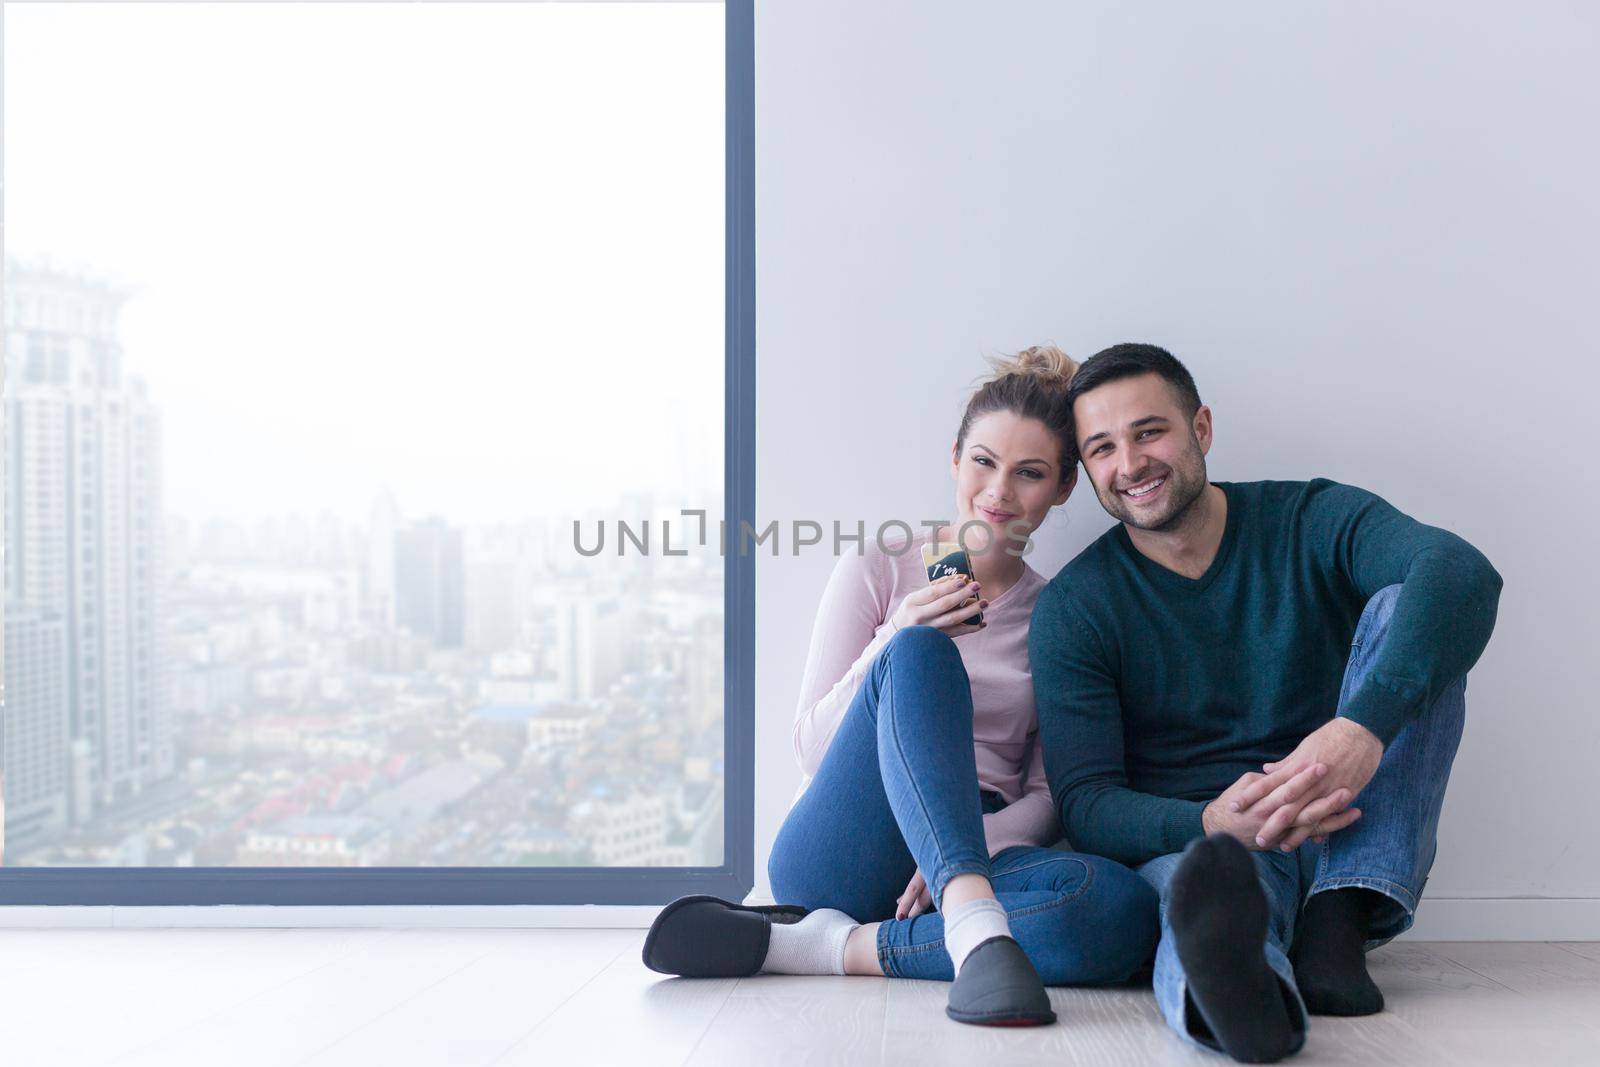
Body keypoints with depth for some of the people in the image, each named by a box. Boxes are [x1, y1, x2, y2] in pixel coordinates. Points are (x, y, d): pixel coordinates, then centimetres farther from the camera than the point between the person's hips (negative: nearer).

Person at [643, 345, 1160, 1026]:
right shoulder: (876, 570, 9)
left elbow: (1048, 796, 8)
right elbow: (814, 750, 4)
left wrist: (983, 840, -15)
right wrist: (894, 643, -14)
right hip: (837, 858, -2)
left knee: (1122, 909, -33)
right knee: (919, 654, -30)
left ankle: (820, 945, -30)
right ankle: (976, 931, -48)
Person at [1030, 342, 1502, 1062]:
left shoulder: (1310, 521, 0)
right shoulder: (1073, 609, 1)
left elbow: (1462, 572, -21)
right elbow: (1085, 803, -7)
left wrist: (1365, 724, -40)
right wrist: (1213, 824, -30)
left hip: (1356, 845, 2)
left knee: (1402, 608, -20)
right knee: (1210, 876, -39)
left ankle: (1336, 927, -33)